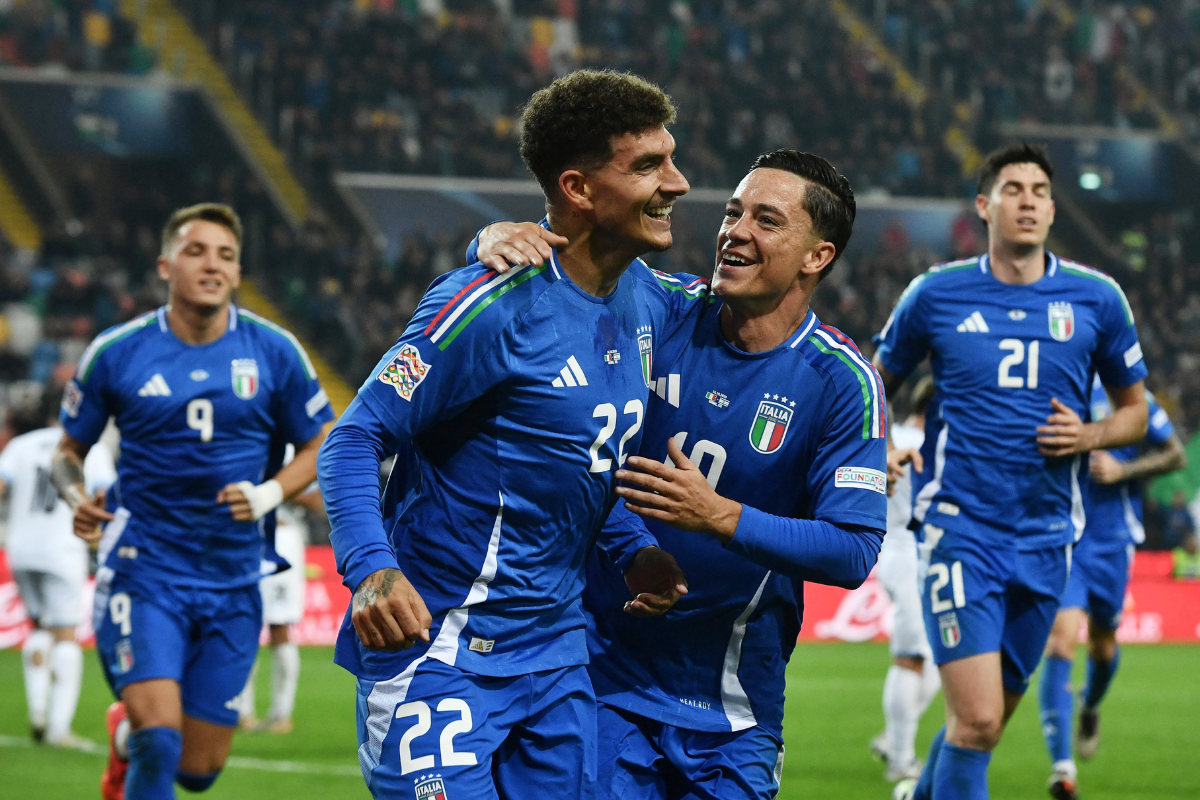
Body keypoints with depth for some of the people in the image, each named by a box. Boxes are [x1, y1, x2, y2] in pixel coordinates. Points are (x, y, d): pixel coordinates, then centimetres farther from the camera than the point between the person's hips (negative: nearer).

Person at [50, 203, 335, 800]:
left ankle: (128, 731, 42)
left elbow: (320, 446, 9)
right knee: (159, 744, -21)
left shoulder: (274, 352, 0)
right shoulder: (116, 353, -3)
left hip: (233, 581, 3)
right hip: (144, 571, -3)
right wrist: (78, 499, -14)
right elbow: (68, 451, 8)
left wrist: (268, 494, -11)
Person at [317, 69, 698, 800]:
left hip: (557, 652, 8)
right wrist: (373, 569, -32)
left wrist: (635, 551, 4)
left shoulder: (647, 299, 8)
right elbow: (355, 440, -16)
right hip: (441, 650, -8)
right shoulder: (493, 306, -17)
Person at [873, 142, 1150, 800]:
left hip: (1045, 538, 3)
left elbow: (1134, 410, 14)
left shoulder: (1096, 299, 3)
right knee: (977, 720, -16)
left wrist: (1089, 435, -7)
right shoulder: (935, 295, 0)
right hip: (961, 530, -3)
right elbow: (875, 386, 16)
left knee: (984, 720, 13)